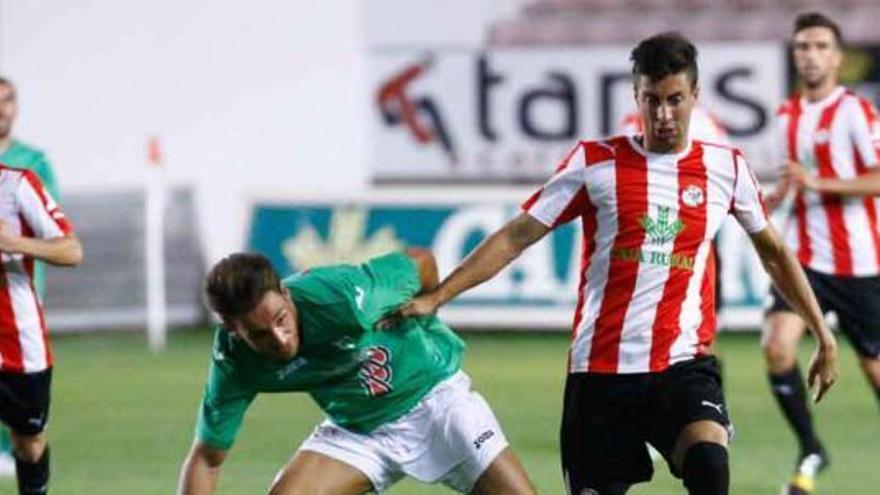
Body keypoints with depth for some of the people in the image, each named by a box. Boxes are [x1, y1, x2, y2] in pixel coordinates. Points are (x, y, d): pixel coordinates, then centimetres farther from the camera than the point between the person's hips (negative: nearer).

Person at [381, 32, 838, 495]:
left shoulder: (725, 167, 5)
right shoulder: (595, 163, 0)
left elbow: (772, 251, 20)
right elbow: (515, 237, 2)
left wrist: (823, 335, 21)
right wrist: (435, 296, -5)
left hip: (684, 365, 0)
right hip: (600, 368, 0)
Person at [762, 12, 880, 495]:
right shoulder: (788, 115, 10)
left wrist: (818, 182, -24)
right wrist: (774, 197, 7)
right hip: (803, 256, 5)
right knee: (777, 348, -17)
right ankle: (810, 453, -2)